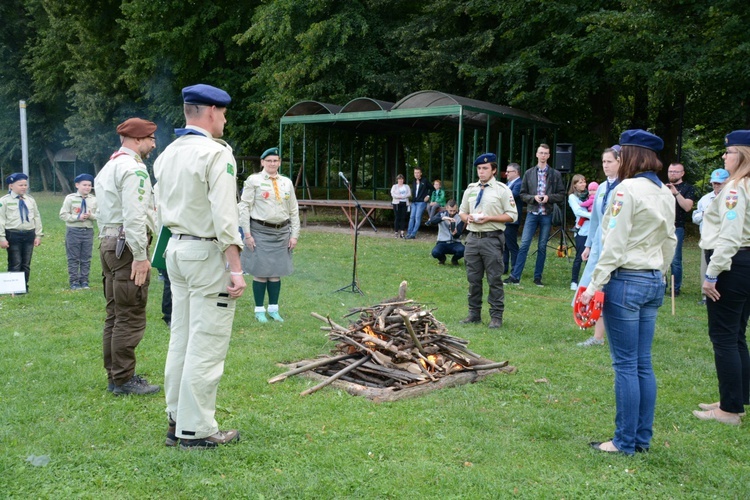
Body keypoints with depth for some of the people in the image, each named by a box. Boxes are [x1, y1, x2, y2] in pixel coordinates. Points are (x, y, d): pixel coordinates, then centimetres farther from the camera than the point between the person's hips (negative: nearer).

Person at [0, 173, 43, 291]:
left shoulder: (30, 200, 11)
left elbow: (37, 217, 13)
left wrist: (38, 235, 8)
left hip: (29, 234, 4)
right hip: (13, 235, -4)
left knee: (26, 264, 9)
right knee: (15, 264, -2)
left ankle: (24, 287, 18)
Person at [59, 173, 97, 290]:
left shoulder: (94, 199, 3)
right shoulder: (70, 198, -3)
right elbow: (63, 215, -4)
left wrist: (90, 215, -15)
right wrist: (77, 217, -15)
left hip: (88, 231, 2)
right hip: (73, 231, -2)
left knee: (86, 258, 7)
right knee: (73, 258, 5)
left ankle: (84, 281, 17)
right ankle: (74, 282, 13)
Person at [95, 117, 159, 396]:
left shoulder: (108, 168, 20)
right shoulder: (133, 169, -12)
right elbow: (134, 216, -21)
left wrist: (108, 244, 18)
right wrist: (140, 256, -20)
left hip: (108, 243, 10)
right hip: (128, 246, -10)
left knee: (115, 316, 14)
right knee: (130, 318, -5)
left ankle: (114, 375, 21)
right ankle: (123, 380, -1)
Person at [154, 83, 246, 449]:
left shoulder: (168, 154, 11)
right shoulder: (216, 153, -14)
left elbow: (163, 209, 14)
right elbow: (224, 216, -20)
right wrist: (236, 268, -18)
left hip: (176, 248, 9)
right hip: (207, 253, -9)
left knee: (181, 339, 14)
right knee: (206, 346, -2)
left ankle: (177, 420, 23)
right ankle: (196, 430, 5)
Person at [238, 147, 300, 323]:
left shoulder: (287, 182, 11)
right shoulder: (254, 180, -2)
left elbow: (294, 211, 13)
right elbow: (244, 207, -4)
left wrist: (294, 235, 7)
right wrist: (247, 234, -9)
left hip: (282, 232, 4)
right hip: (260, 231, -4)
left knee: (277, 272, 8)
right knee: (260, 272, -1)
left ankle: (273, 309, 19)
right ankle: (259, 310, 11)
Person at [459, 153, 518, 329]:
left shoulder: (502, 190, -1)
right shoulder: (470, 189, 13)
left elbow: (512, 215, -4)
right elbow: (462, 212, 21)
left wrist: (489, 218, -14)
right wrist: (468, 218, -3)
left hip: (492, 239, -5)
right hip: (473, 238, 5)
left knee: (494, 279, -1)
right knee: (473, 279, 10)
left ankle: (496, 316, 7)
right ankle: (474, 314, 20)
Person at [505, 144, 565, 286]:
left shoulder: (555, 174, 4)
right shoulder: (529, 173, 6)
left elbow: (561, 195, 4)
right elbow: (523, 194, 8)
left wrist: (549, 197, -13)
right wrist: (533, 197, -11)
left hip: (547, 215, 0)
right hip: (532, 213, 0)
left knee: (542, 247, 6)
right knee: (524, 244, -6)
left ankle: (538, 277, 14)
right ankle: (515, 276, -4)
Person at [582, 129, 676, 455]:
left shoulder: (628, 188, -13)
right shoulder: (666, 194, 11)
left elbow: (615, 244, -16)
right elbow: (670, 242, 16)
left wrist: (595, 285, -13)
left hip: (626, 281, -8)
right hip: (654, 283, 8)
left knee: (626, 365, -1)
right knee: (643, 365, 12)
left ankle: (625, 442, 6)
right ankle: (643, 438, 19)